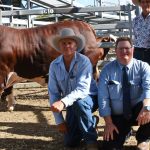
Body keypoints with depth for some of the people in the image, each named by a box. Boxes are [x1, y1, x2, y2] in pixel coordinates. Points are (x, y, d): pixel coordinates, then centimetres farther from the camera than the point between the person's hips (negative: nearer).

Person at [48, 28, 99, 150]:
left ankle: (91, 140, -20)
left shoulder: (84, 61, -21)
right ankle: (91, 122, 31)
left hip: (89, 98, -4)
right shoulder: (54, 65, -9)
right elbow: (53, 93, -6)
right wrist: (59, 121, -9)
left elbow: (82, 89, -32)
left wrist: (63, 102, -48)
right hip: (71, 103, 5)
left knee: (79, 102, -39)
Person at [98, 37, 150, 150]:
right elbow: (103, 97, -8)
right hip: (117, 117, 0)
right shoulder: (107, 70, -4)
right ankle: (125, 130, 19)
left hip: (137, 112, 0)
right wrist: (108, 122, -16)